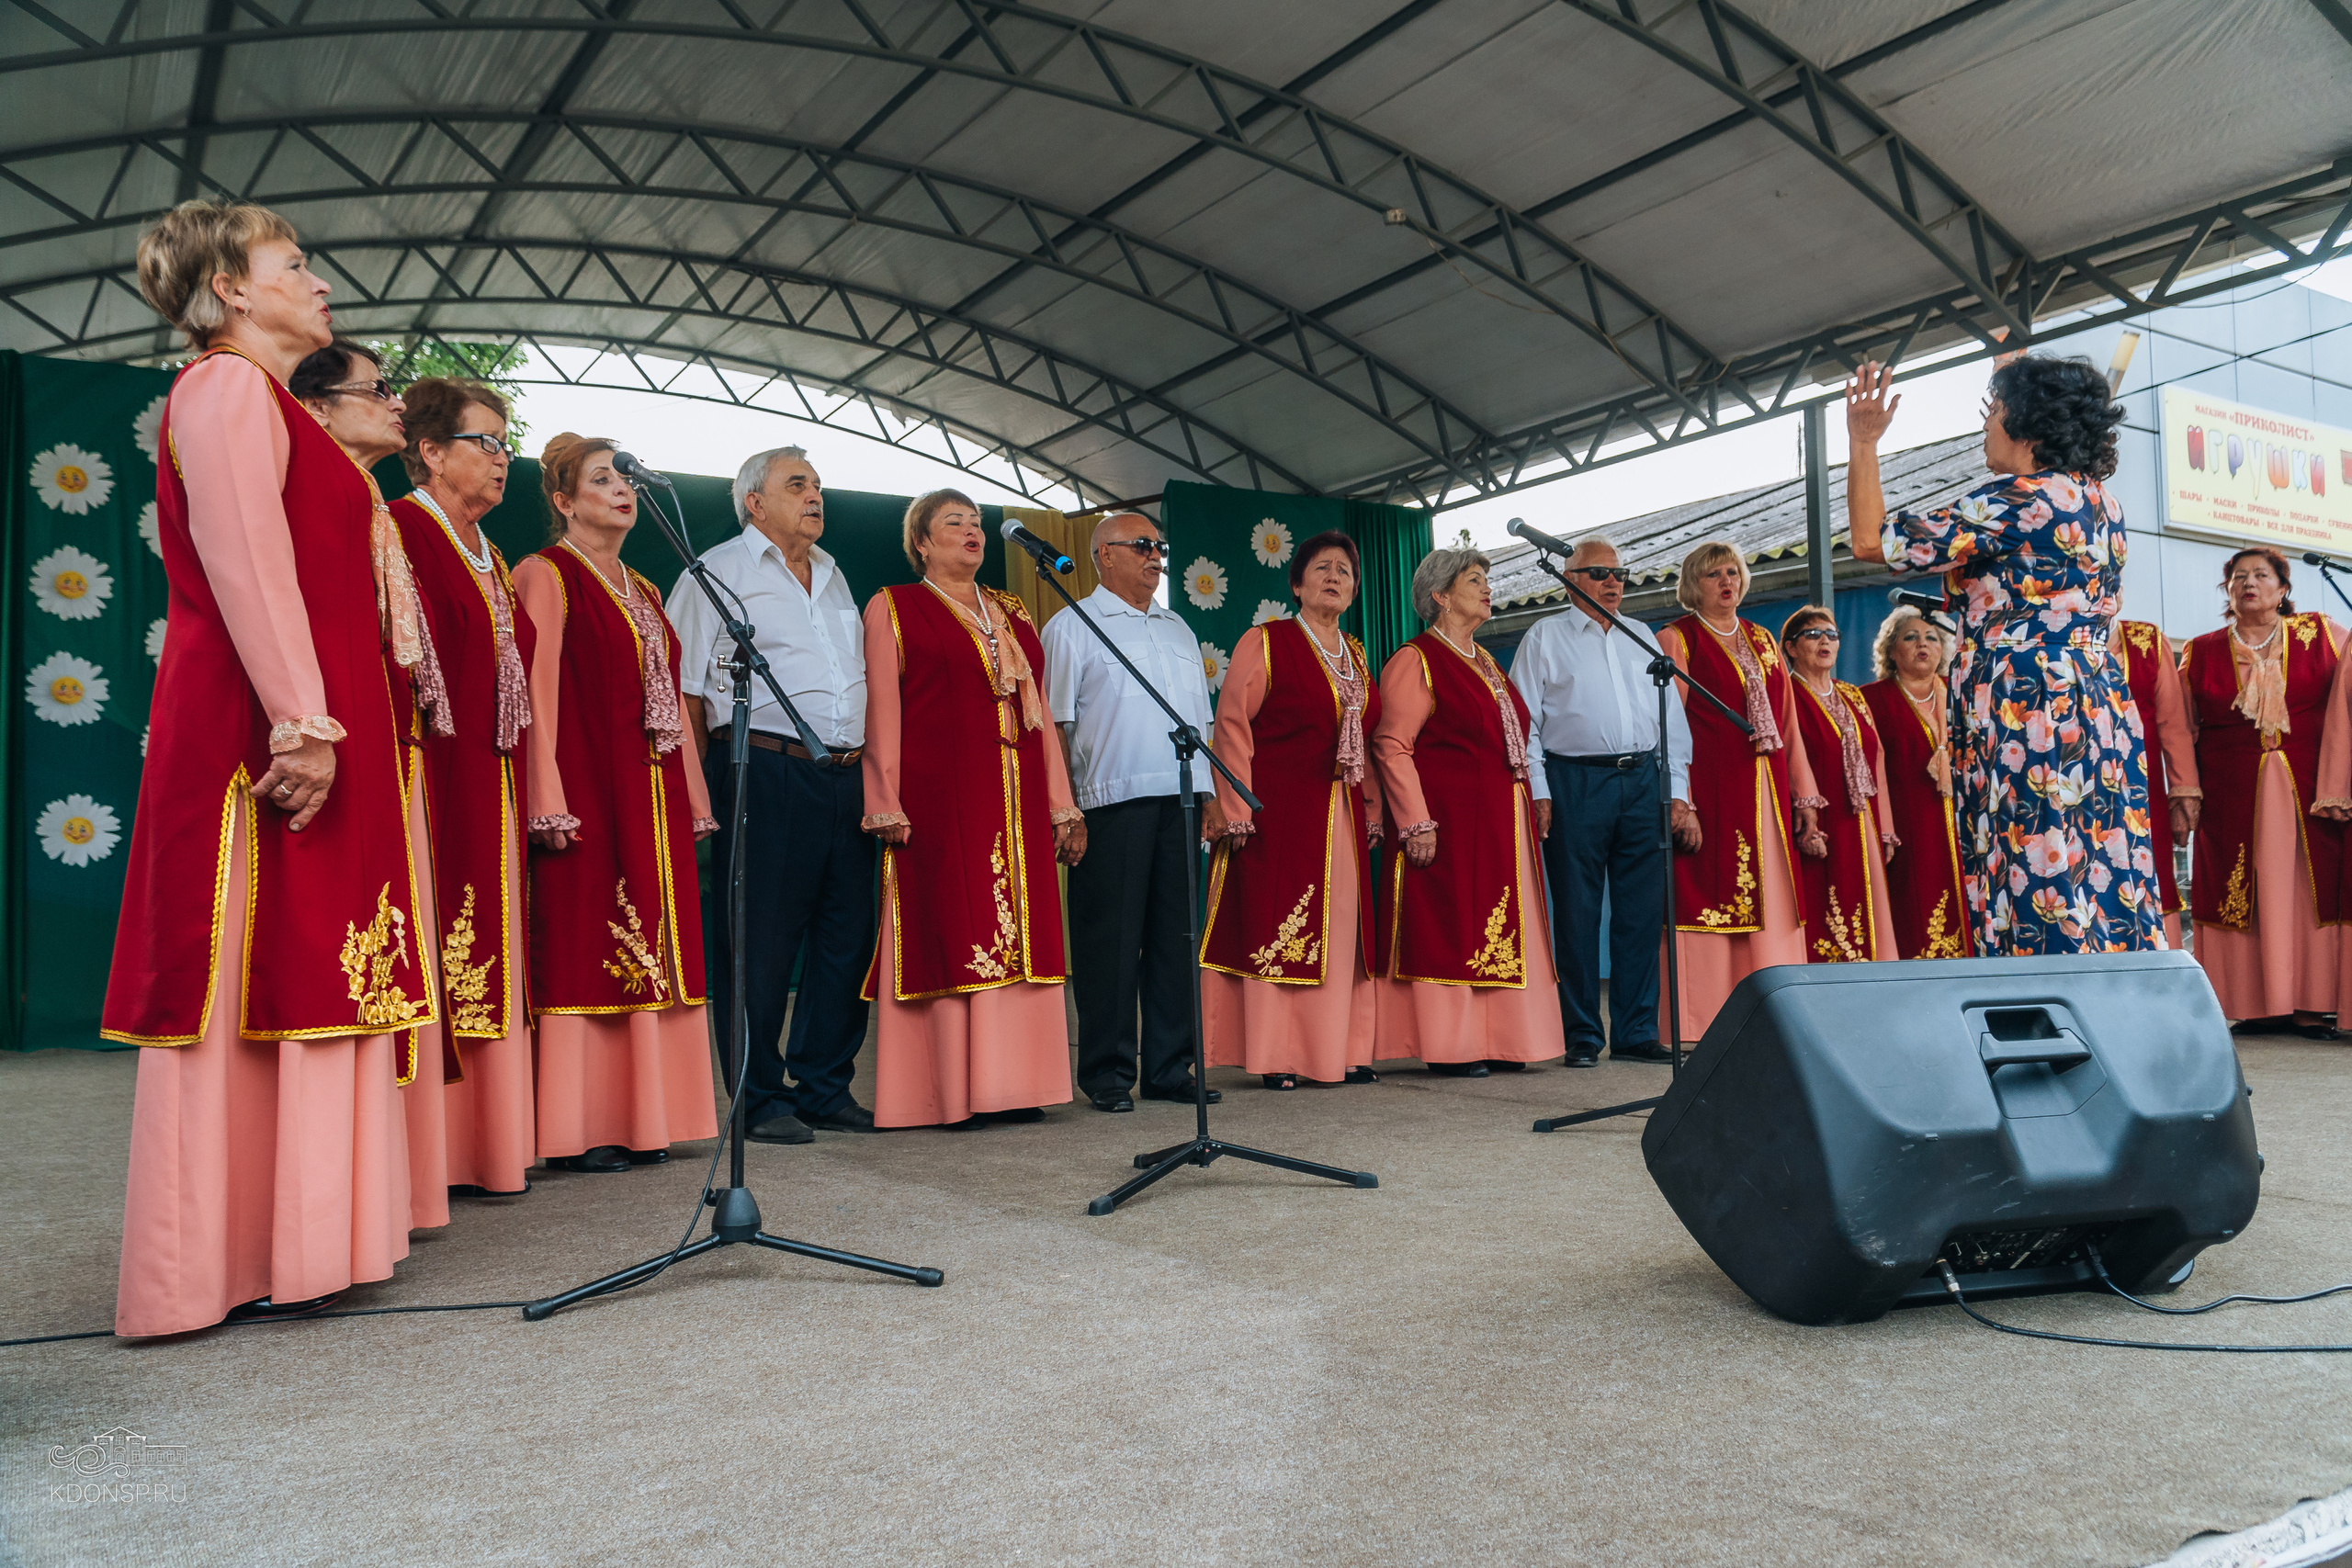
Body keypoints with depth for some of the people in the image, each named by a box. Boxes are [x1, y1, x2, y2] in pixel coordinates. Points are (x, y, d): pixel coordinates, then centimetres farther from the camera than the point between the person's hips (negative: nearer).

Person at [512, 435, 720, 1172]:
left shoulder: (643, 591, 21)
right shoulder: (546, 576, -1)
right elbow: (537, 693, -9)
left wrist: (693, 802, 16)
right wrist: (549, 805, -17)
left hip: (653, 799, 7)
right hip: (589, 794, -7)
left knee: (645, 947, 6)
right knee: (584, 951, -6)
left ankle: (641, 1118, 11)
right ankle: (580, 1130, 0)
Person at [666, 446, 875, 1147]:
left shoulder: (832, 576, 23)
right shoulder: (718, 571, 3)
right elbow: (681, 688, -2)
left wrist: (865, 769, 17)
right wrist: (704, 783, -9)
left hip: (846, 777, 7)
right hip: (766, 772, -6)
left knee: (847, 935, 7)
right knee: (760, 943, -3)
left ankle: (825, 1089, 19)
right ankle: (761, 1100, 8)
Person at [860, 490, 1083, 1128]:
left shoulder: (1012, 614, 21)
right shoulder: (892, 608, 6)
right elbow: (882, 711, -2)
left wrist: (1062, 805, 13)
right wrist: (886, 805, -11)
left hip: (1017, 800, 5)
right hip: (939, 798, -5)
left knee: (1018, 933, 2)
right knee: (949, 932, -6)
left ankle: (1010, 1084, 9)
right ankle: (949, 1093, 0)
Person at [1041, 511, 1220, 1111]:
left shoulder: (1178, 629, 23)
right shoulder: (1072, 627, 5)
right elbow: (1054, 724, -2)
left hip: (1183, 797, 6)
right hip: (1113, 800, -5)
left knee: (1177, 933, 6)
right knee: (1110, 937, -4)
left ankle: (1169, 1068, 13)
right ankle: (1106, 1073, 5)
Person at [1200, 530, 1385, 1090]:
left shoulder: (1355, 655, 18)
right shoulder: (1264, 643, 0)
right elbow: (1233, 725, -7)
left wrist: (1372, 809, 12)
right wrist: (1234, 809, -14)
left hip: (1342, 816, 6)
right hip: (1278, 813, -6)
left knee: (1342, 930, 6)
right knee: (1275, 926, -4)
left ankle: (1342, 1052, 13)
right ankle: (1275, 1058, 2)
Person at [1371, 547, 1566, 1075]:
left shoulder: (1485, 661, 20)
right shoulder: (1415, 661, -6)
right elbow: (1392, 746, -13)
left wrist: (1537, 797, 15)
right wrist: (1416, 824, -20)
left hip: (1505, 821, 9)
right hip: (1451, 818, -8)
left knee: (1501, 929, 9)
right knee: (1451, 930, -6)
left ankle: (1497, 1039, 15)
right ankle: (1449, 1047, 0)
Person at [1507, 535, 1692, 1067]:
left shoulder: (1642, 639, 19)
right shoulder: (1545, 637, 7)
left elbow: (1672, 718, 17)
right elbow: (1522, 721, 1)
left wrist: (1678, 792, 8)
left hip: (1643, 779, 4)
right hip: (1576, 781, -4)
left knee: (1642, 912, 3)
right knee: (1577, 913, -2)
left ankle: (1637, 1032, 11)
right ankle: (1581, 1036, 6)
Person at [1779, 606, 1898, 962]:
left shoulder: (1852, 698, 19)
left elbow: (1876, 761, 17)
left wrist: (1885, 831, 11)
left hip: (1861, 831, 7)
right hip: (1819, 831, -7)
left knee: (1866, 923, 5)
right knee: (1821, 930, -9)